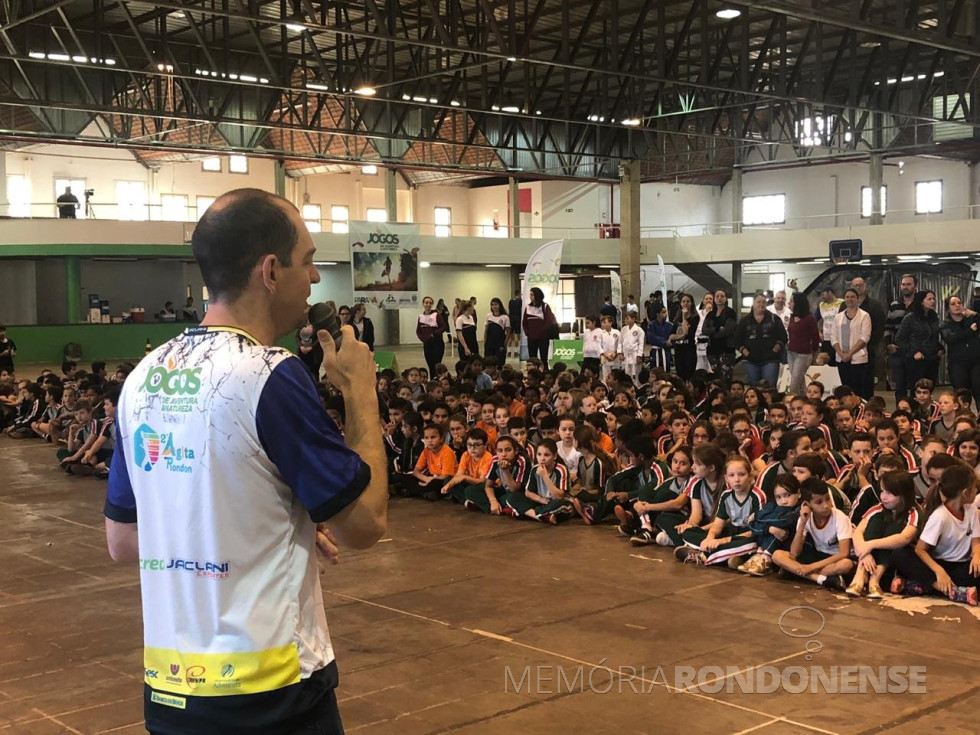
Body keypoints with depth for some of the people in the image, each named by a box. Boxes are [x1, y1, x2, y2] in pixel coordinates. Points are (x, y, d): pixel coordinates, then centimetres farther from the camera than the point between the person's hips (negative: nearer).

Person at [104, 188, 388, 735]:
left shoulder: (144, 377, 4)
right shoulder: (270, 375, -18)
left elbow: (122, 541, 11)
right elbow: (365, 524, -14)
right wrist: (361, 392, -3)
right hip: (268, 689, -6)